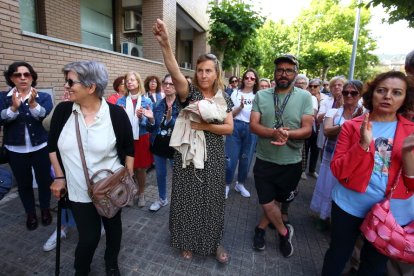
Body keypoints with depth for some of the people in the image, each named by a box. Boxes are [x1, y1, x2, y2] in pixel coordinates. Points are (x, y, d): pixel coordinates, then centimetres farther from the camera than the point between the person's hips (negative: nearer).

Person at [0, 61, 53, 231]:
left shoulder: (44, 97, -2)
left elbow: (48, 118, -17)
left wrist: (33, 104, -34)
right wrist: (14, 107, -29)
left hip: (41, 147, -1)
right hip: (15, 150, 1)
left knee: (44, 180, 8)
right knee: (23, 183, 12)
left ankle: (45, 209, 30)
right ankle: (30, 213, 31)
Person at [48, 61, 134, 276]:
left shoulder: (116, 113, -14)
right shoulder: (62, 111, -7)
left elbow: (128, 149, -4)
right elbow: (52, 146, 7)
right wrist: (59, 177, 4)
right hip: (78, 190, 1)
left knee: (113, 226, 19)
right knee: (89, 236, 10)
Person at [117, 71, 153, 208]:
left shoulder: (146, 101, -2)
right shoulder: (121, 101, 1)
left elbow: (149, 123, -5)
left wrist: (141, 117, -24)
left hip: (141, 138, -1)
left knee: (141, 168, 7)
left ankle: (141, 194, 28)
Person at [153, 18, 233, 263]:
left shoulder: (224, 97, 3)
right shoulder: (189, 92, -5)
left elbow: (229, 128, -3)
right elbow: (175, 73, -26)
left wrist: (206, 126, -17)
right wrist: (165, 44, -42)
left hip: (213, 157, 2)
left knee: (213, 200, 13)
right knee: (188, 199, 11)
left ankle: (214, 242, 37)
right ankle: (188, 242, 36)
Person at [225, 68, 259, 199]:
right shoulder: (236, 93, 3)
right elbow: (231, 114, -1)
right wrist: (240, 107, -18)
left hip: (251, 129, 2)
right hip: (236, 127, -2)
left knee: (246, 159, 10)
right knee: (231, 158, -2)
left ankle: (240, 184, 29)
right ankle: (227, 184, 16)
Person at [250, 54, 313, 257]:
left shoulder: (305, 97, -6)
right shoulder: (261, 96, -3)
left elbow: (307, 130, -10)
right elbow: (253, 125, -10)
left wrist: (287, 134, -30)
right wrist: (275, 132, -28)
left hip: (291, 163, 0)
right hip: (265, 161, 0)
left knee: (277, 201, 17)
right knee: (267, 204, 8)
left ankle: (260, 228, 43)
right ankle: (284, 232, 36)